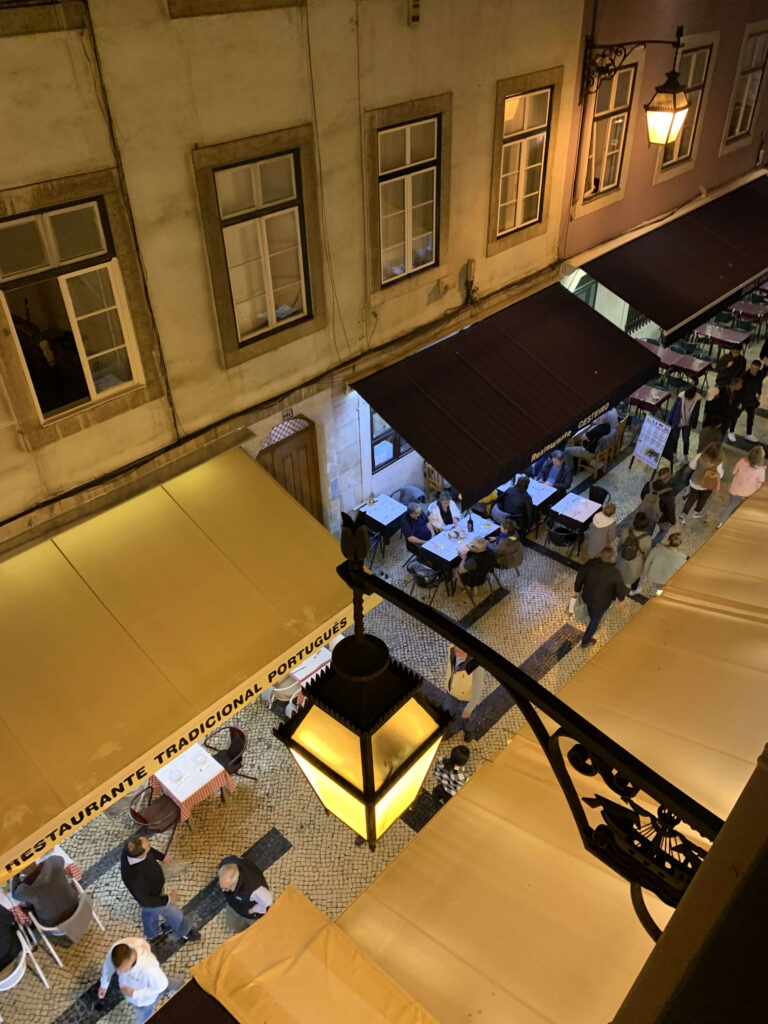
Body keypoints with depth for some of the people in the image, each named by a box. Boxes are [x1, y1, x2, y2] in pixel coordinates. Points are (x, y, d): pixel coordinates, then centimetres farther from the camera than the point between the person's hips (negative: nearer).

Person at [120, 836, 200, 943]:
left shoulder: (131, 847, -30)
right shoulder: (134, 877, -47)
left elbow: (149, 850, -4)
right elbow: (145, 901, -30)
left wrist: (162, 856, 9)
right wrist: (167, 899, -18)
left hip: (153, 886, 6)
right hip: (152, 898, -6)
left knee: (150, 913, 34)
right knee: (174, 913, 22)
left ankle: (152, 936, 63)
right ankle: (185, 933, 52)